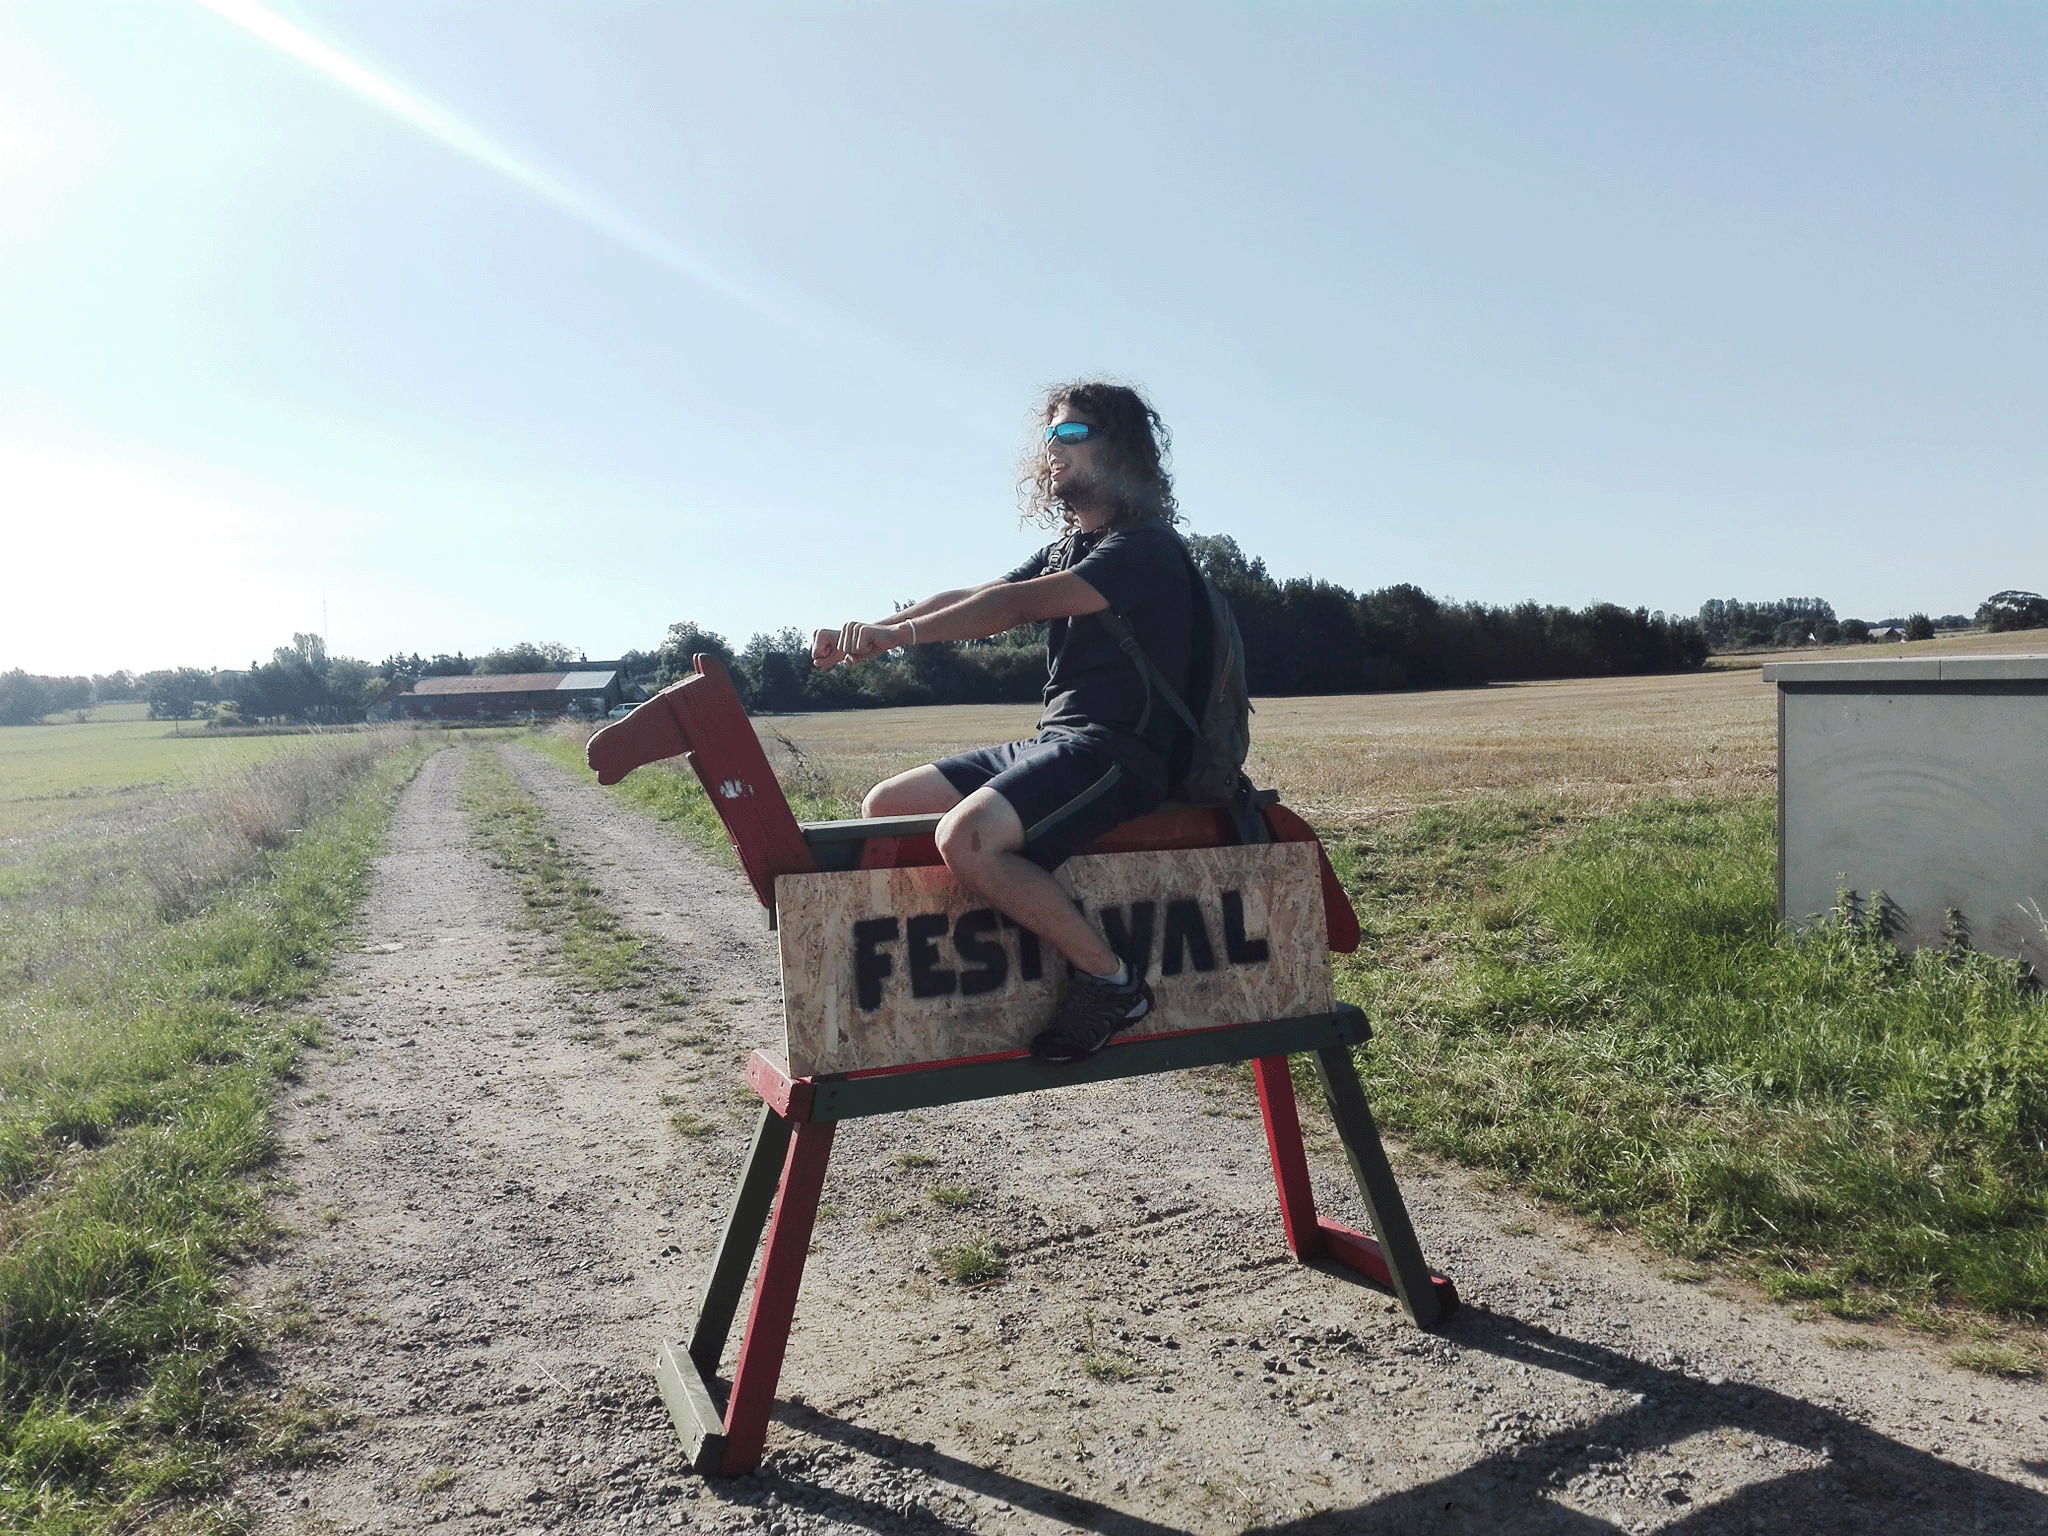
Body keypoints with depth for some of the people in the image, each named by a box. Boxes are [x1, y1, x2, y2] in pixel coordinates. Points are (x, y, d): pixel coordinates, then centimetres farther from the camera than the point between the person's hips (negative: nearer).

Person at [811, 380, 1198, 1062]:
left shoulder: (1145, 548, -7)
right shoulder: (1066, 549, 22)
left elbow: (1021, 604, -22)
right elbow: (968, 596, 9)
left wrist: (902, 632, -30)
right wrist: (867, 632, -5)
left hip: (1120, 752, -9)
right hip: (1053, 743, 9)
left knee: (968, 838, -32)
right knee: (886, 806, 3)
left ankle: (1110, 979, -16)